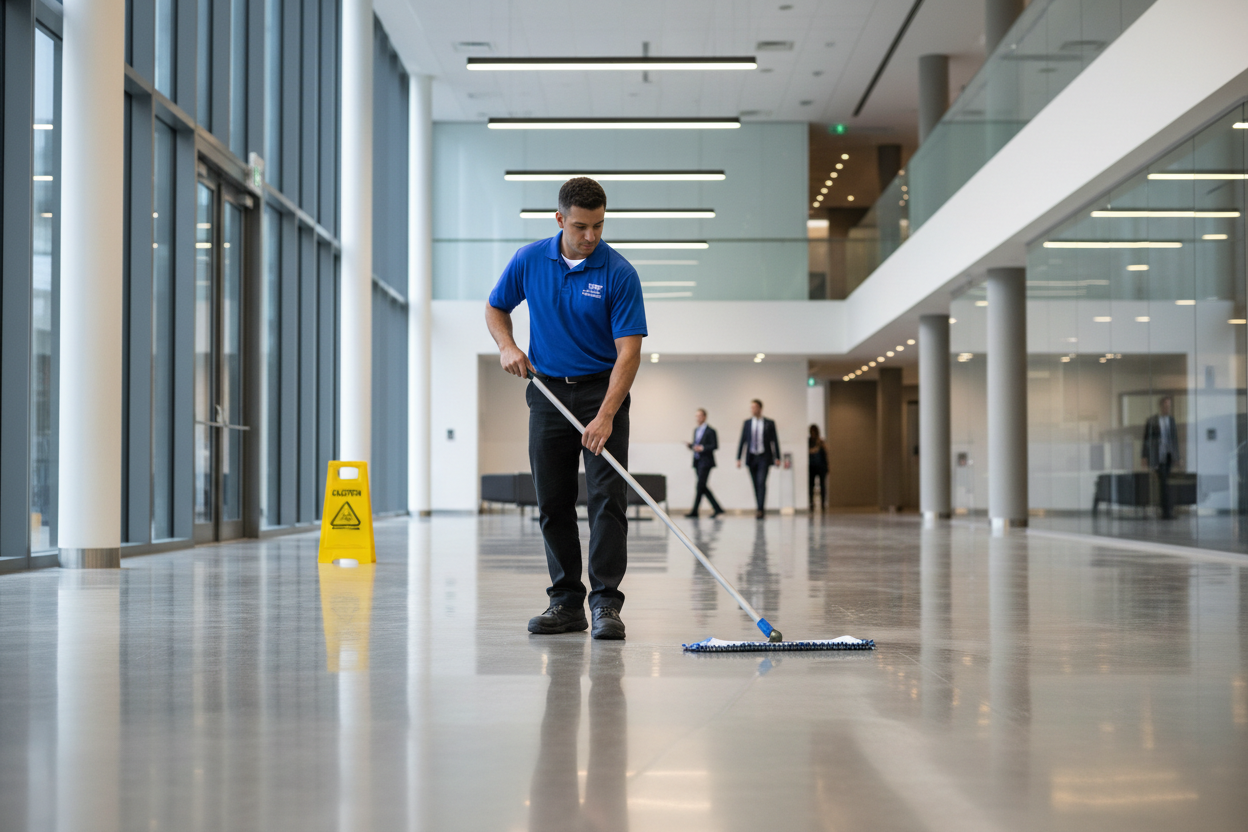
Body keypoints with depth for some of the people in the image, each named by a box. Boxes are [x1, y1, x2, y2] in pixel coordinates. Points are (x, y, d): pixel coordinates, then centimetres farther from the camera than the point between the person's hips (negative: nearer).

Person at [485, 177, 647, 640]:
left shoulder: (619, 274, -13)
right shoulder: (530, 261, -2)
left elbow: (629, 350, -17)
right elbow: (496, 308, 14)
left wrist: (606, 415, -26)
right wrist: (507, 346, -7)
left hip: (602, 392, -3)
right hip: (548, 393, 3)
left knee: (607, 498, -10)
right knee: (552, 503, 4)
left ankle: (605, 603, -9)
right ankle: (566, 601, 12)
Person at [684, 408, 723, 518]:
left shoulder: (710, 431, -8)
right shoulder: (696, 430, 16)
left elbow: (715, 446, -12)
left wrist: (702, 448, -22)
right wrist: (690, 445, 1)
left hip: (705, 462, -8)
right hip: (697, 462, 8)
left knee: (700, 486, -9)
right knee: (702, 487, 6)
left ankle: (694, 511, -6)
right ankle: (717, 508, 13)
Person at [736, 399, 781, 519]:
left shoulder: (769, 423, 3)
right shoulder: (747, 423, 8)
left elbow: (774, 441, 4)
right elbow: (742, 441, 7)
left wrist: (777, 458, -1)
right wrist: (738, 458, 1)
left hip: (764, 458, -3)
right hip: (751, 457, 3)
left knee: (761, 483, -15)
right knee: (756, 485, 4)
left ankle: (760, 509, -19)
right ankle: (761, 510, 10)